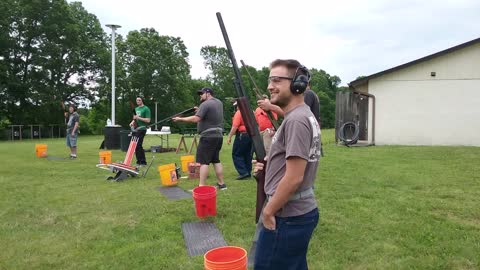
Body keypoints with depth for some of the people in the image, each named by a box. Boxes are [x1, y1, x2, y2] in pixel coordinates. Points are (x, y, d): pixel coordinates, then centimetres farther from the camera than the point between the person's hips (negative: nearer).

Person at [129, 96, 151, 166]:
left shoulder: (146, 109, -6)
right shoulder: (136, 109, 18)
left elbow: (148, 120, -13)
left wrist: (139, 118, -18)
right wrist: (132, 122, 7)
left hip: (141, 129, -8)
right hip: (136, 129, 8)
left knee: (138, 145, -12)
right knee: (135, 145, 8)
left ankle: (143, 162, -4)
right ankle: (139, 161, 16)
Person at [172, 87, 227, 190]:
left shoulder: (205, 104, -11)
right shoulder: (219, 102, 15)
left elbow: (196, 119, -21)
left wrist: (180, 119, -13)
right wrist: (199, 111, 16)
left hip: (208, 137, -9)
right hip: (218, 136, 9)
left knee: (203, 161, -7)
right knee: (216, 160, 15)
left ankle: (201, 186, -9)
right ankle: (221, 184, 17)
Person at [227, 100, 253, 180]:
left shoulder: (238, 113, -10)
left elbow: (235, 126, -17)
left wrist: (229, 137, -13)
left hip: (242, 135, -7)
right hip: (251, 135, 7)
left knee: (236, 154, 1)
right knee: (248, 154, 15)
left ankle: (243, 173, -7)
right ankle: (248, 172, 18)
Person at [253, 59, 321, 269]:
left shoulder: (296, 120, -20)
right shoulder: (303, 115, 11)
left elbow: (294, 178, -23)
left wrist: (268, 211, -13)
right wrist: (268, 166, 6)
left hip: (287, 217, -10)